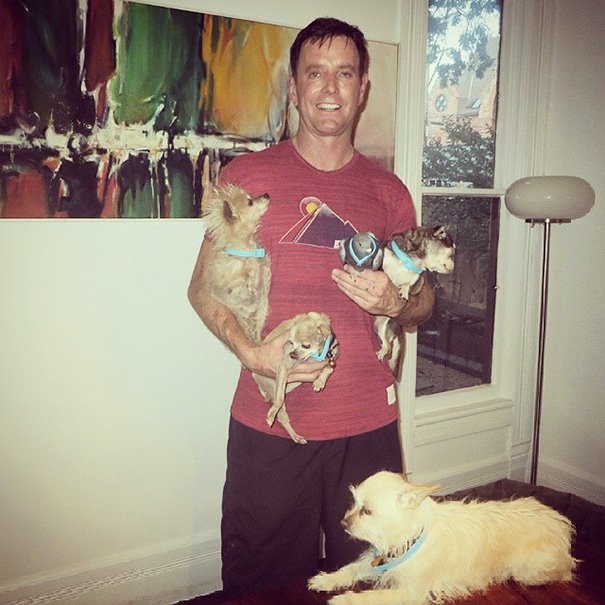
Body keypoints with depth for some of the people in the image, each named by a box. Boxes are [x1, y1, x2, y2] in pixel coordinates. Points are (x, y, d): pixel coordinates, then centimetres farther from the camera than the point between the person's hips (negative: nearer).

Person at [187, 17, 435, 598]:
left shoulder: (388, 192, 8)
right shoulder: (247, 175, 1)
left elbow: (424, 299, 14)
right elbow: (204, 286, 2)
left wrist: (394, 303, -9)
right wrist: (250, 351, -15)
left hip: (368, 425, 2)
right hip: (268, 424, -2)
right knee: (263, 587, 10)